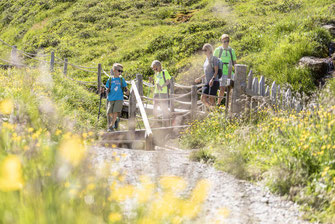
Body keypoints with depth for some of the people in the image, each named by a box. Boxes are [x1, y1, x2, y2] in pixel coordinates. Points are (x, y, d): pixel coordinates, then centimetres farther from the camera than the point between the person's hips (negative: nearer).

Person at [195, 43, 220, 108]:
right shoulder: (207, 59, 18)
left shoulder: (214, 58, -6)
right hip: (207, 82, 8)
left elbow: (216, 71, -12)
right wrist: (200, 78, 33)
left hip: (214, 82, -8)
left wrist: (212, 79, -26)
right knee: (203, 98, -1)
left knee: (211, 99, -10)